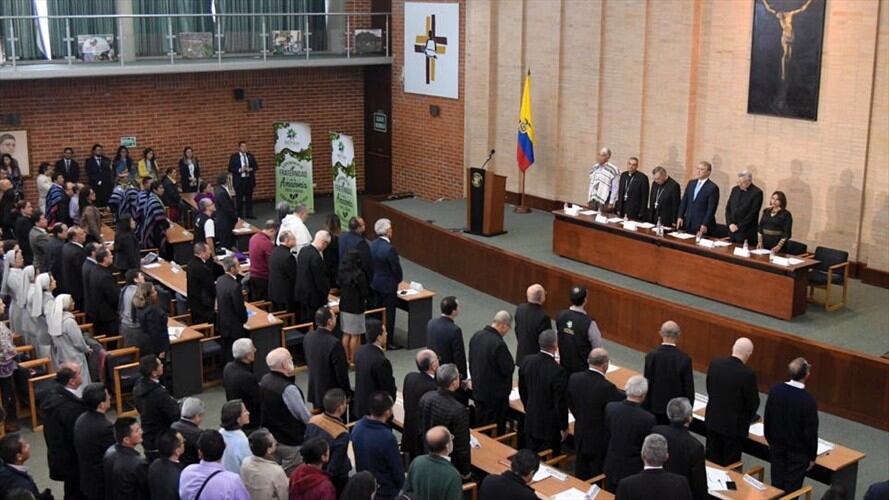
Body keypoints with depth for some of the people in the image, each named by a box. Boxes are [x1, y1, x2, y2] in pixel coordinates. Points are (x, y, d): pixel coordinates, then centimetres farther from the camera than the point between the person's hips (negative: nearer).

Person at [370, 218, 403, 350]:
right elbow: (396, 267, -19)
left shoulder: (373, 244, -1)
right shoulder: (389, 248, -25)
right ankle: (389, 342, 13)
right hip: (388, 285, -8)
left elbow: (372, 263, 6)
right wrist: (399, 279, 1)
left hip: (375, 283, 8)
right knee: (389, 314, 4)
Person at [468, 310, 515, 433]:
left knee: (480, 426, 20)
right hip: (496, 394, -7)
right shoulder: (499, 344, -27)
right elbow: (508, 369, -20)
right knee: (496, 431, 7)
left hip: (477, 390, 7)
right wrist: (512, 364, 1)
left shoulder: (476, 336, -3)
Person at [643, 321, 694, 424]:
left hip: (655, 408, 1)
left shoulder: (651, 356, -11)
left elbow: (646, 385, -6)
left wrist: (645, 408, 5)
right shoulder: (684, 359, -14)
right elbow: (689, 388, -8)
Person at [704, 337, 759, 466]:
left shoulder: (715, 363, -8)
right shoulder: (748, 374, -23)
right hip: (735, 426, -5)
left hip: (713, 421, 5)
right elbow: (753, 403, -13)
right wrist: (747, 418, 8)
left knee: (712, 462, 17)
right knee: (730, 465, 10)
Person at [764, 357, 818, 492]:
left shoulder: (775, 390, -12)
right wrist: (812, 456, -1)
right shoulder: (809, 401, -25)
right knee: (791, 490, 7)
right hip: (798, 453, -4)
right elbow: (811, 433, -16)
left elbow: (767, 418, 0)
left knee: (776, 486, 15)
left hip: (777, 448, 4)